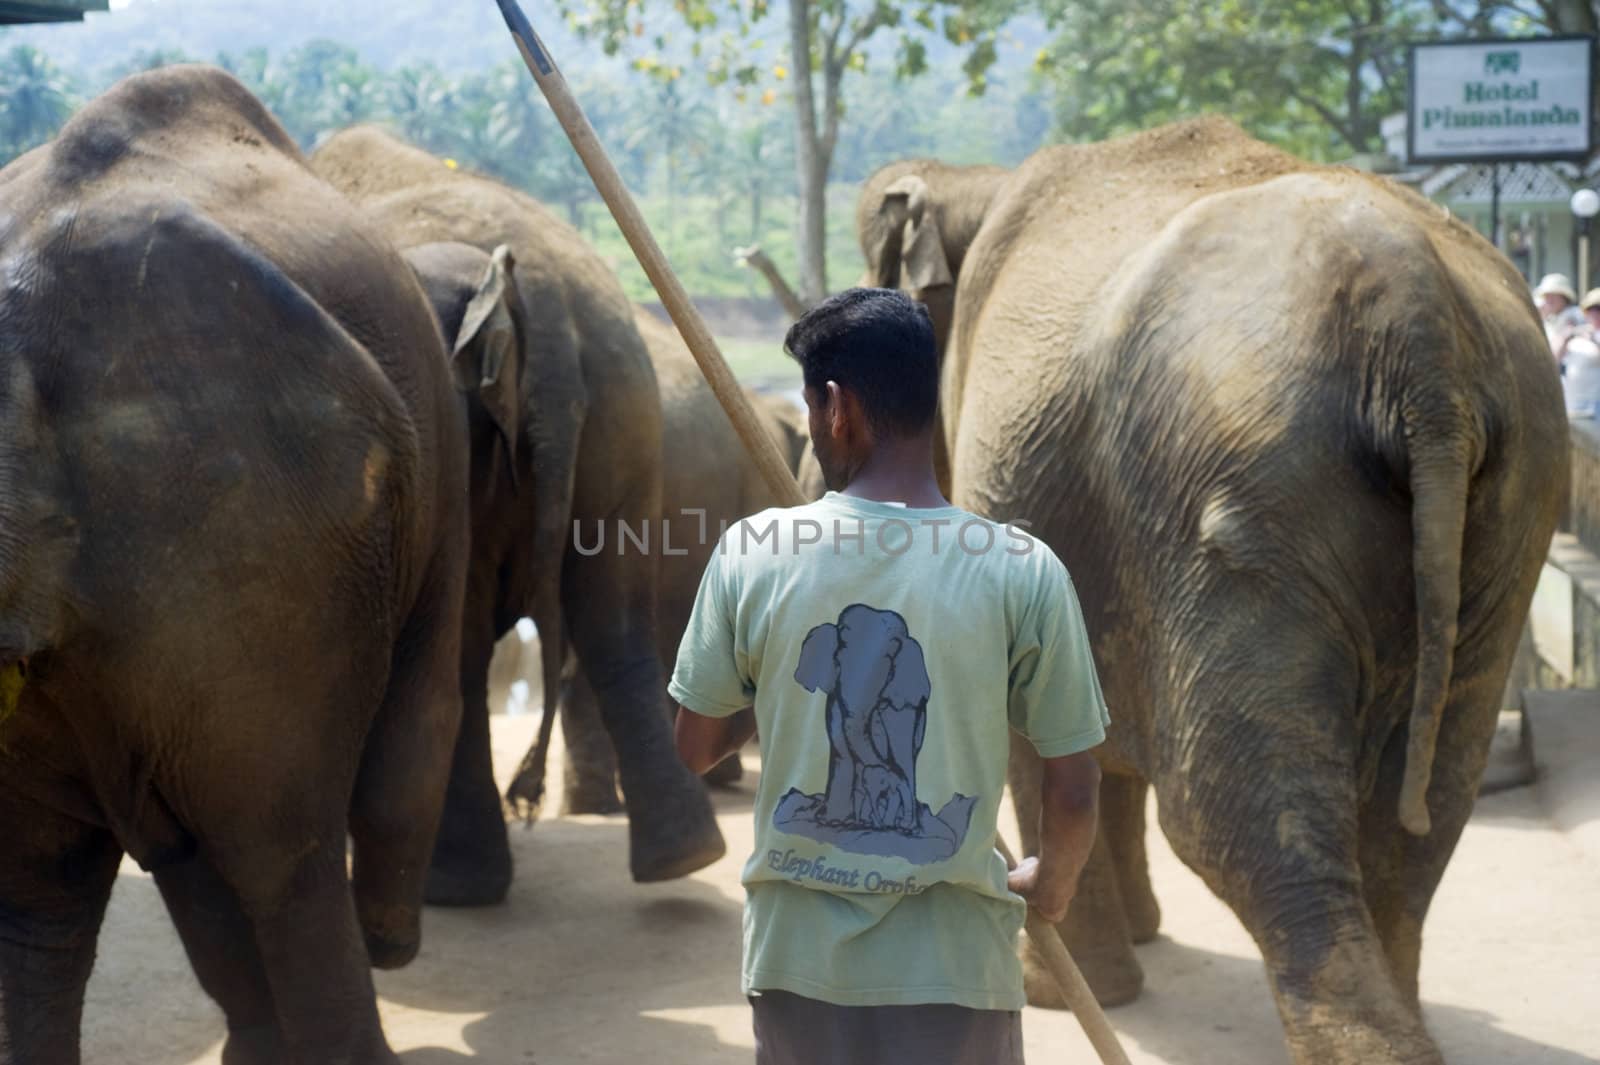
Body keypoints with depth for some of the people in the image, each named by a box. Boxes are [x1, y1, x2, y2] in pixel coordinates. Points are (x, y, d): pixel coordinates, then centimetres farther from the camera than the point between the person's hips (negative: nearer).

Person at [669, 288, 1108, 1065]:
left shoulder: (751, 555, -7)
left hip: (800, 953, 2)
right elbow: (1073, 795, -5)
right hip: (951, 964, -1)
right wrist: (1050, 885, 17)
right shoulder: (1022, 572, -10)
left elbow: (695, 750, 5)